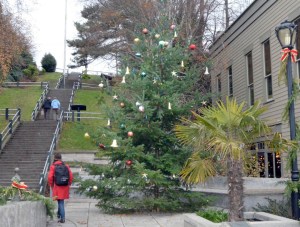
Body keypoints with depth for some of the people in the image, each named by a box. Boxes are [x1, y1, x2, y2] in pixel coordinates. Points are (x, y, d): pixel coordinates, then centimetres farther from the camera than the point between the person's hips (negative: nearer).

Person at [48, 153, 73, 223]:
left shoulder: (53, 166, -5)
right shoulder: (66, 166, 3)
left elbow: (50, 177, -11)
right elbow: (71, 176, 0)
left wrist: (51, 185, 3)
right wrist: (68, 184, 12)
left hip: (57, 187, -3)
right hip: (65, 187, 3)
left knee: (60, 202, 3)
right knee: (61, 201, 18)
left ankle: (62, 218, 2)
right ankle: (59, 214, 29)